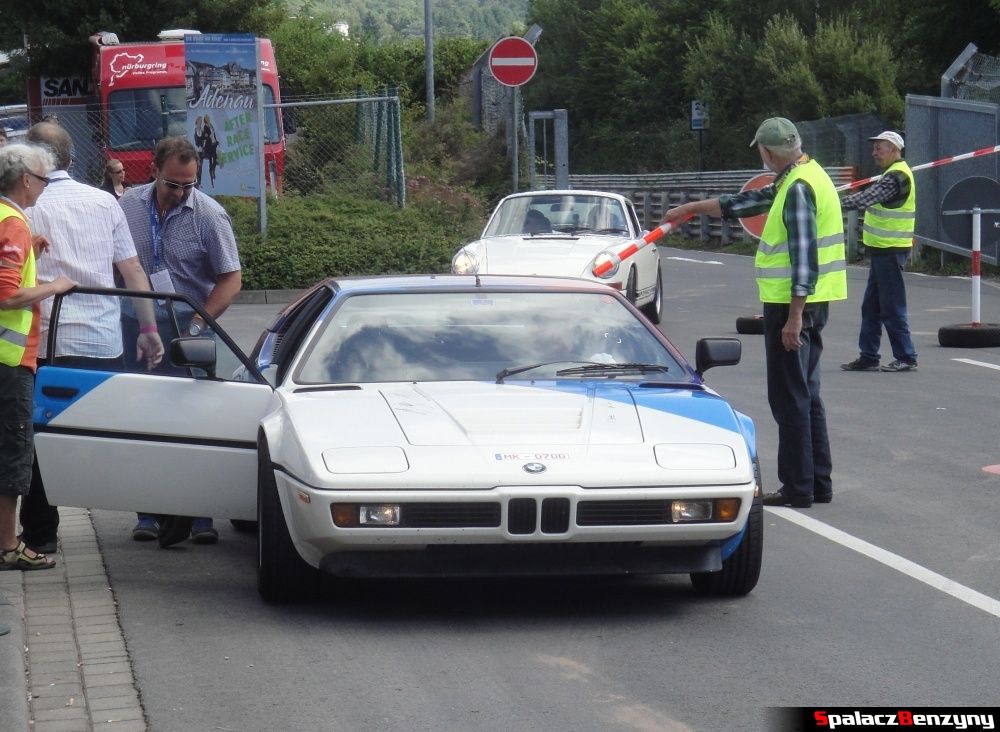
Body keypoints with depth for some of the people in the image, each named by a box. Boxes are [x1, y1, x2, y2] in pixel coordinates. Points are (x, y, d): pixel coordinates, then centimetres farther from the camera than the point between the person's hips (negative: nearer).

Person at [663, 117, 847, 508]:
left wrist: (794, 316, -24)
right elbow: (752, 201, 27)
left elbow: (804, 258, -23)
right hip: (808, 302, 10)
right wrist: (692, 208, 34)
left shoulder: (798, 189, -17)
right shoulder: (798, 179, 14)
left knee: (790, 398, -5)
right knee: (806, 395, 14)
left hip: (792, 303, -10)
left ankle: (797, 487, -2)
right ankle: (819, 483, 18)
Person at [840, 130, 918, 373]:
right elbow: (873, 198, 21)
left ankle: (906, 358, 0)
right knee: (871, 306, 12)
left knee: (892, 307, -6)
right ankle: (868, 357, 16)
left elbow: (867, 198, -25)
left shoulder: (897, 177, -17)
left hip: (890, 251, -10)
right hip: (883, 250, 10)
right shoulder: (895, 174, 17)